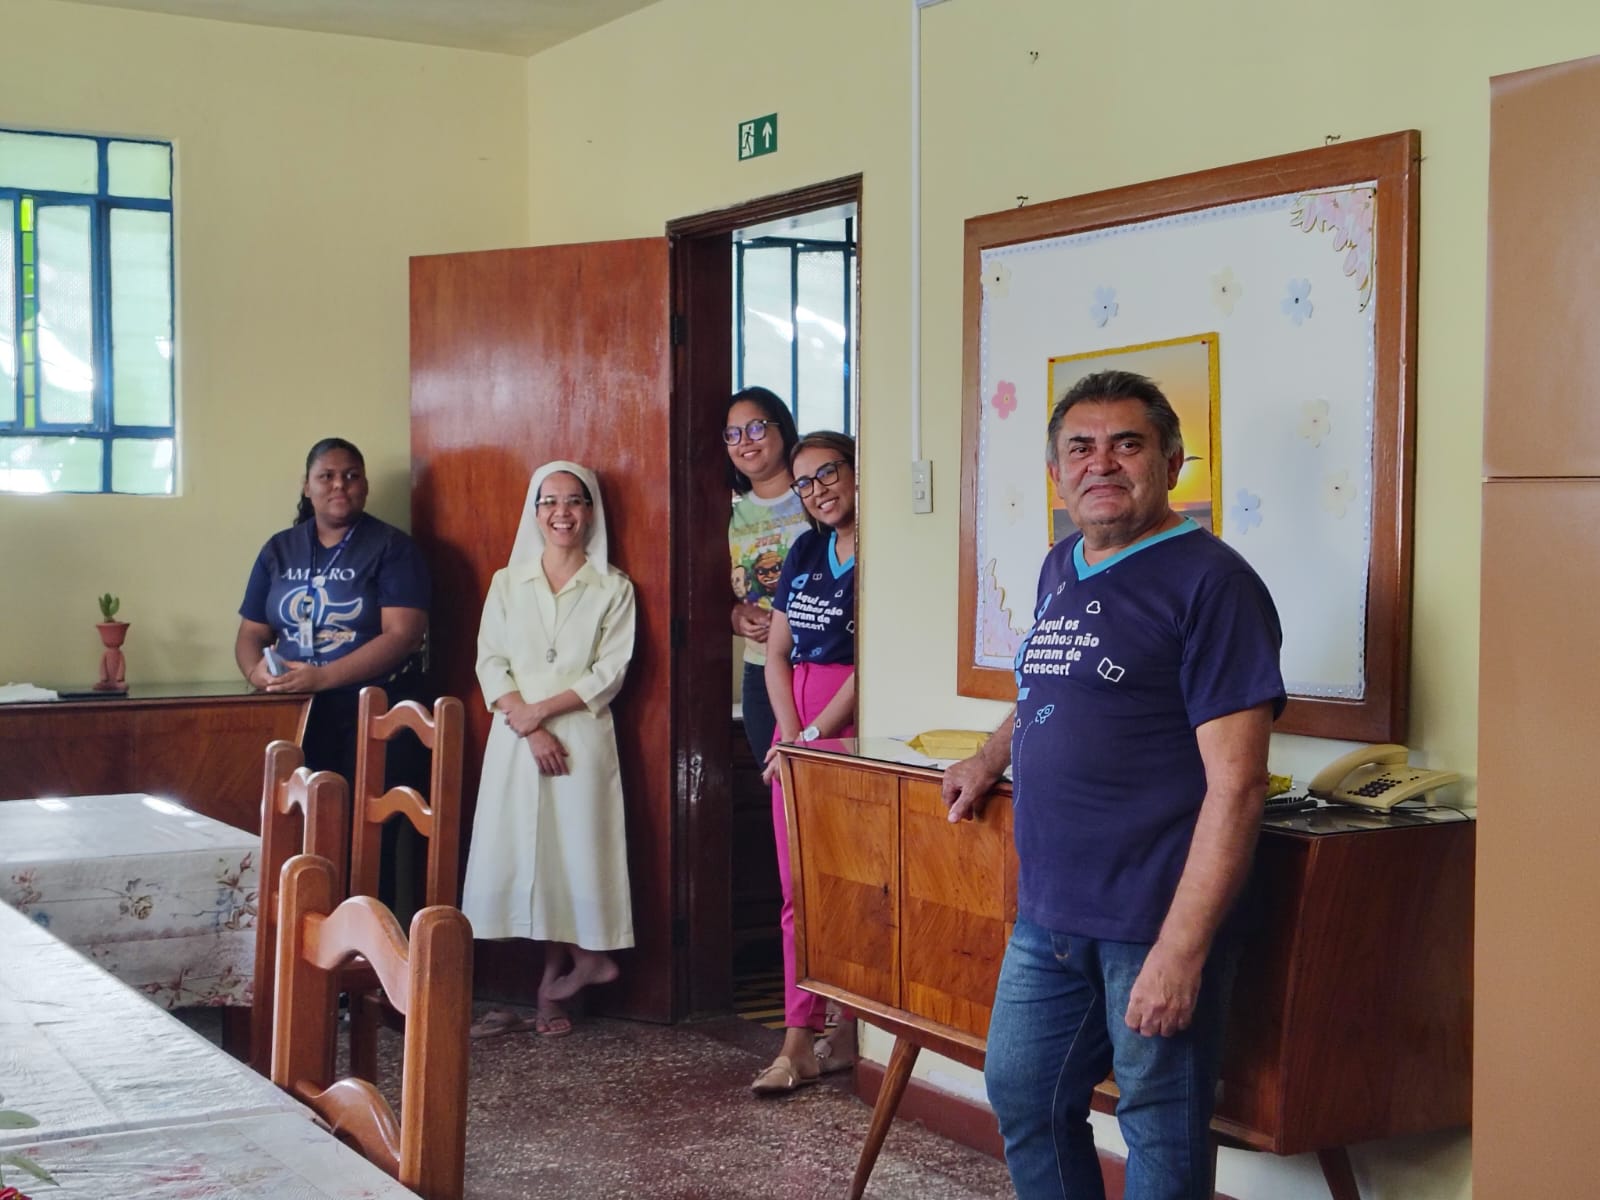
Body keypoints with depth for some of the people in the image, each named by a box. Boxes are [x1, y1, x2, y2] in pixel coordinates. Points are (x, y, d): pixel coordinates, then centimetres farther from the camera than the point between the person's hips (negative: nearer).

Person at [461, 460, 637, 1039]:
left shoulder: (613, 589, 5)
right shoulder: (506, 583, 11)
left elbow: (610, 671, -3)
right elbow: (491, 664, 3)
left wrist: (541, 710, -12)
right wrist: (529, 730, -11)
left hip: (583, 736, -2)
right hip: (516, 737, 2)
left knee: (575, 850, -5)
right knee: (520, 851, -2)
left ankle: (553, 984, 7)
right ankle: (581, 961, 7)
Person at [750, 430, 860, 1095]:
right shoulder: (805, 552, 15)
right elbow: (777, 653, 14)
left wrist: (815, 733, -12)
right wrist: (790, 733, -1)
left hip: (850, 725, -7)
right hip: (795, 726, 7)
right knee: (799, 888, 5)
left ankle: (817, 1038, 4)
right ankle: (803, 1039, 7)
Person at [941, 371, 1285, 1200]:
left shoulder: (1209, 582, -13)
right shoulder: (1060, 570, 12)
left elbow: (1235, 786, -19)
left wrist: (1182, 950, -23)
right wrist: (993, 756, 21)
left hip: (1154, 921, -8)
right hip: (1048, 914, 8)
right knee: (1021, 1096, 18)